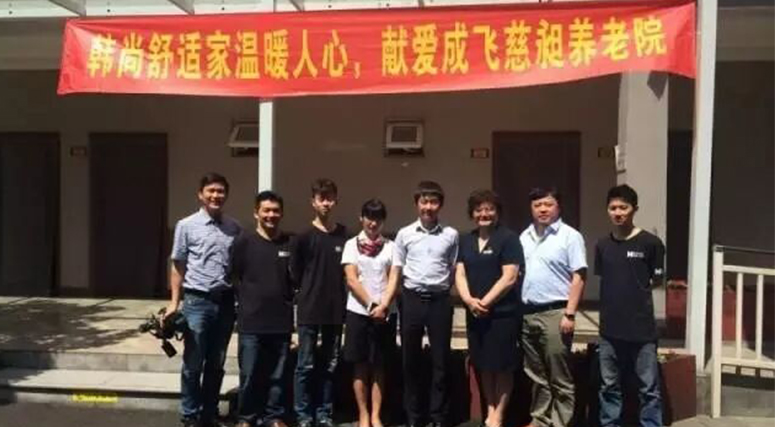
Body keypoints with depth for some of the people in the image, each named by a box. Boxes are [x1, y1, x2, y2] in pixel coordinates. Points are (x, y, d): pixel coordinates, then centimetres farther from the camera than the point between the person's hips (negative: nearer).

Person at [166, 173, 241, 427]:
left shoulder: (234, 228, 7)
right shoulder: (187, 226, -1)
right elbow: (178, 266, 1)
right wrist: (174, 302, -3)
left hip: (225, 302, 3)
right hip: (197, 301, -3)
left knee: (216, 364, 12)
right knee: (193, 364, 4)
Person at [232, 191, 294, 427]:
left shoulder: (290, 244, 5)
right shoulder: (244, 241, -2)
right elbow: (234, 277, 2)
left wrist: (286, 303, 6)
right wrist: (247, 303, 2)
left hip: (282, 321, 2)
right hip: (251, 321, -2)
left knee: (278, 376, 10)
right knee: (249, 375, 4)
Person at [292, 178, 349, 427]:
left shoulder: (345, 236, 3)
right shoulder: (305, 237, -2)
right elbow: (296, 272, 4)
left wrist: (337, 294, 2)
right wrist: (311, 292, 3)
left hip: (336, 310, 2)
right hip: (309, 310, -2)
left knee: (329, 366, 10)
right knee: (306, 365, 1)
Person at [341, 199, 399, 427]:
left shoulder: (390, 246, 6)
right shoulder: (352, 244, 3)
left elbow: (393, 280, 1)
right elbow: (351, 280, -4)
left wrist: (383, 306, -13)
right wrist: (371, 305, -12)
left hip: (386, 313, 1)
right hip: (359, 311, -1)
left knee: (379, 366, 7)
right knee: (360, 366, 4)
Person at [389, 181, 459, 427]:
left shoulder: (451, 235, 3)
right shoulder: (404, 234, 3)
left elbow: (454, 271, 8)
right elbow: (395, 272, 4)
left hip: (440, 300, 0)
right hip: (412, 299, 0)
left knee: (440, 360, 5)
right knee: (411, 360, 8)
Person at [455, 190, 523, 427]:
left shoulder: (508, 238, -6)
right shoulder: (466, 241, 11)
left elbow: (509, 278, -13)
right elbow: (460, 274, 7)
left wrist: (485, 302, -14)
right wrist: (469, 300, -11)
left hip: (502, 313, -5)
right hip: (474, 314, 5)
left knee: (502, 366, 3)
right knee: (483, 366, 12)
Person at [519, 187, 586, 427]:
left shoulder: (570, 236, -4)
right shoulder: (524, 237, 13)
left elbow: (578, 277, -9)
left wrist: (569, 314, -15)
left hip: (555, 312, -6)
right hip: (527, 313, 6)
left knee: (559, 377, 1)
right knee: (537, 375, 15)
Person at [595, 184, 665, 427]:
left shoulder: (650, 243, -6)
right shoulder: (602, 245, 7)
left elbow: (658, 281, 2)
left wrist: (638, 288, -6)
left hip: (642, 328, -4)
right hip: (610, 328, 4)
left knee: (649, 389, 4)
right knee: (609, 387, 12)